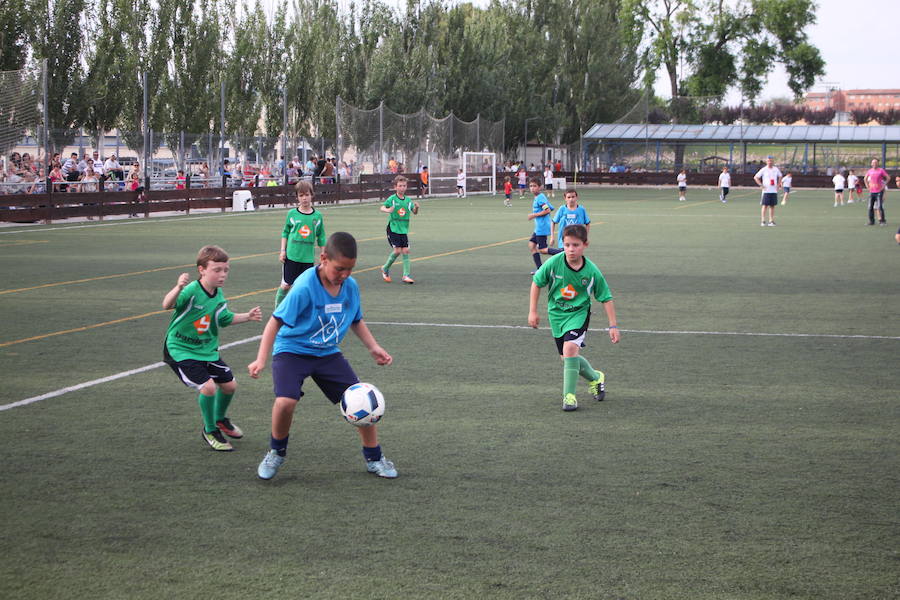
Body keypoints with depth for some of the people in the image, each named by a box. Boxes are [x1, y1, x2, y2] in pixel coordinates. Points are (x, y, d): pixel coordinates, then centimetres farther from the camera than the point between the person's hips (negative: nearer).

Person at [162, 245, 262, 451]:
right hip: (180, 350, -8)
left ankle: (220, 419, 43)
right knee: (208, 386, -21)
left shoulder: (219, 296, -1)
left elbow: (225, 319, 18)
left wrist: (247, 316, 6)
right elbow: (167, 305, -43)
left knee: (229, 385, 11)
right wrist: (178, 287, -62)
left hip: (207, 350, 8)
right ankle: (210, 431, 4)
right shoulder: (191, 291, -25)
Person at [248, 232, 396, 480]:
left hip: (328, 353, 5)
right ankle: (276, 453, 2)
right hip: (292, 350, -5)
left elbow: (356, 321, 13)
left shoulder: (351, 286, -7)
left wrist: (374, 347, 1)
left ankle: (374, 458, 18)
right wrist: (261, 360, -26)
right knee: (285, 401, -27)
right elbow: (276, 321, -19)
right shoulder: (305, 287, -24)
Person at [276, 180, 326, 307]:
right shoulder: (292, 214, -2)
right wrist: (283, 250, 2)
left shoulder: (317, 216, 2)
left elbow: (321, 238, 10)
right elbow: (285, 232, 8)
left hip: (308, 257, 1)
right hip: (291, 256, -1)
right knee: (286, 285, 2)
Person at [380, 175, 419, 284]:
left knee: (405, 251, -2)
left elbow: (414, 212, 13)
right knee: (397, 250, -10)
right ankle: (385, 269, 12)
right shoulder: (392, 199, -7)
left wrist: (416, 207, -10)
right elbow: (381, 207, -16)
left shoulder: (408, 200, 7)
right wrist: (387, 210, -37)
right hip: (393, 228, -4)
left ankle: (406, 276, 1)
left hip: (404, 229, 4)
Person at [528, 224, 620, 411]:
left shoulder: (592, 271, -16)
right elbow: (536, 283, 0)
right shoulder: (554, 263, -16)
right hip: (556, 314, 3)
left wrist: (613, 326, -8)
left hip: (578, 313, -3)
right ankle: (595, 378, 39)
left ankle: (569, 395, -16)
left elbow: (606, 298, -6)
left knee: (570, 349, -26)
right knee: (568, 358, 10)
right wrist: (533, 311, -2)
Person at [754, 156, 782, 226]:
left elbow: (780, 177, 26)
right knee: (765, 205, -7)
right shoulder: (763, 170, -4)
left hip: (774, 191, 4)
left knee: (772, 206, 5)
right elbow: (755, 177, -2)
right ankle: (763, 221, -6)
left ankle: (771, 221, 10)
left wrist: (778, 185, 13)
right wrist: (761, 185, -10)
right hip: (766, 191, -4)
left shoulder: (776, 169, 8)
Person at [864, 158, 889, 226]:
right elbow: (865, 179, 26)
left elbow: (888, 178, 0)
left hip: (879, 192, -5)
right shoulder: (869, 171, 9)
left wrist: (883, 185, -5)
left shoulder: (881, 170, -3)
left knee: (880, 207, -10)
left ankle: (882, 220, -3)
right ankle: (871, 221, 13)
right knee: (870, 207, 4)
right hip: (871, 192, 5)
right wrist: (867, 186, 14)